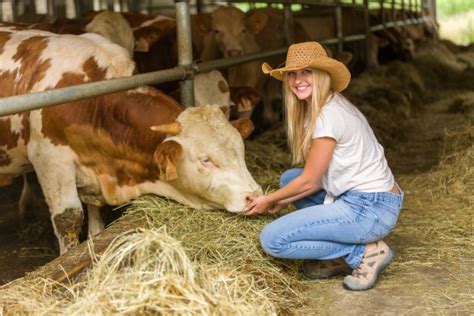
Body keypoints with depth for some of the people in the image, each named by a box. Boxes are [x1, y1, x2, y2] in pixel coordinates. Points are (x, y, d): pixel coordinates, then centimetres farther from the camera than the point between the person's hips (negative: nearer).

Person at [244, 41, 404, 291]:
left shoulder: (328, 115, -16)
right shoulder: (326, 107, 13)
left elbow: (309, 181, -10)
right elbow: (320, 178, 14)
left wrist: (270, 200, 5)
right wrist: (283, 200, 13)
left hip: (370, 209, -10)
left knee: (272, 240, -10)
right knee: (289, 178, 20)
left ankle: (365, 252, -4)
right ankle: (340, 256, 11)